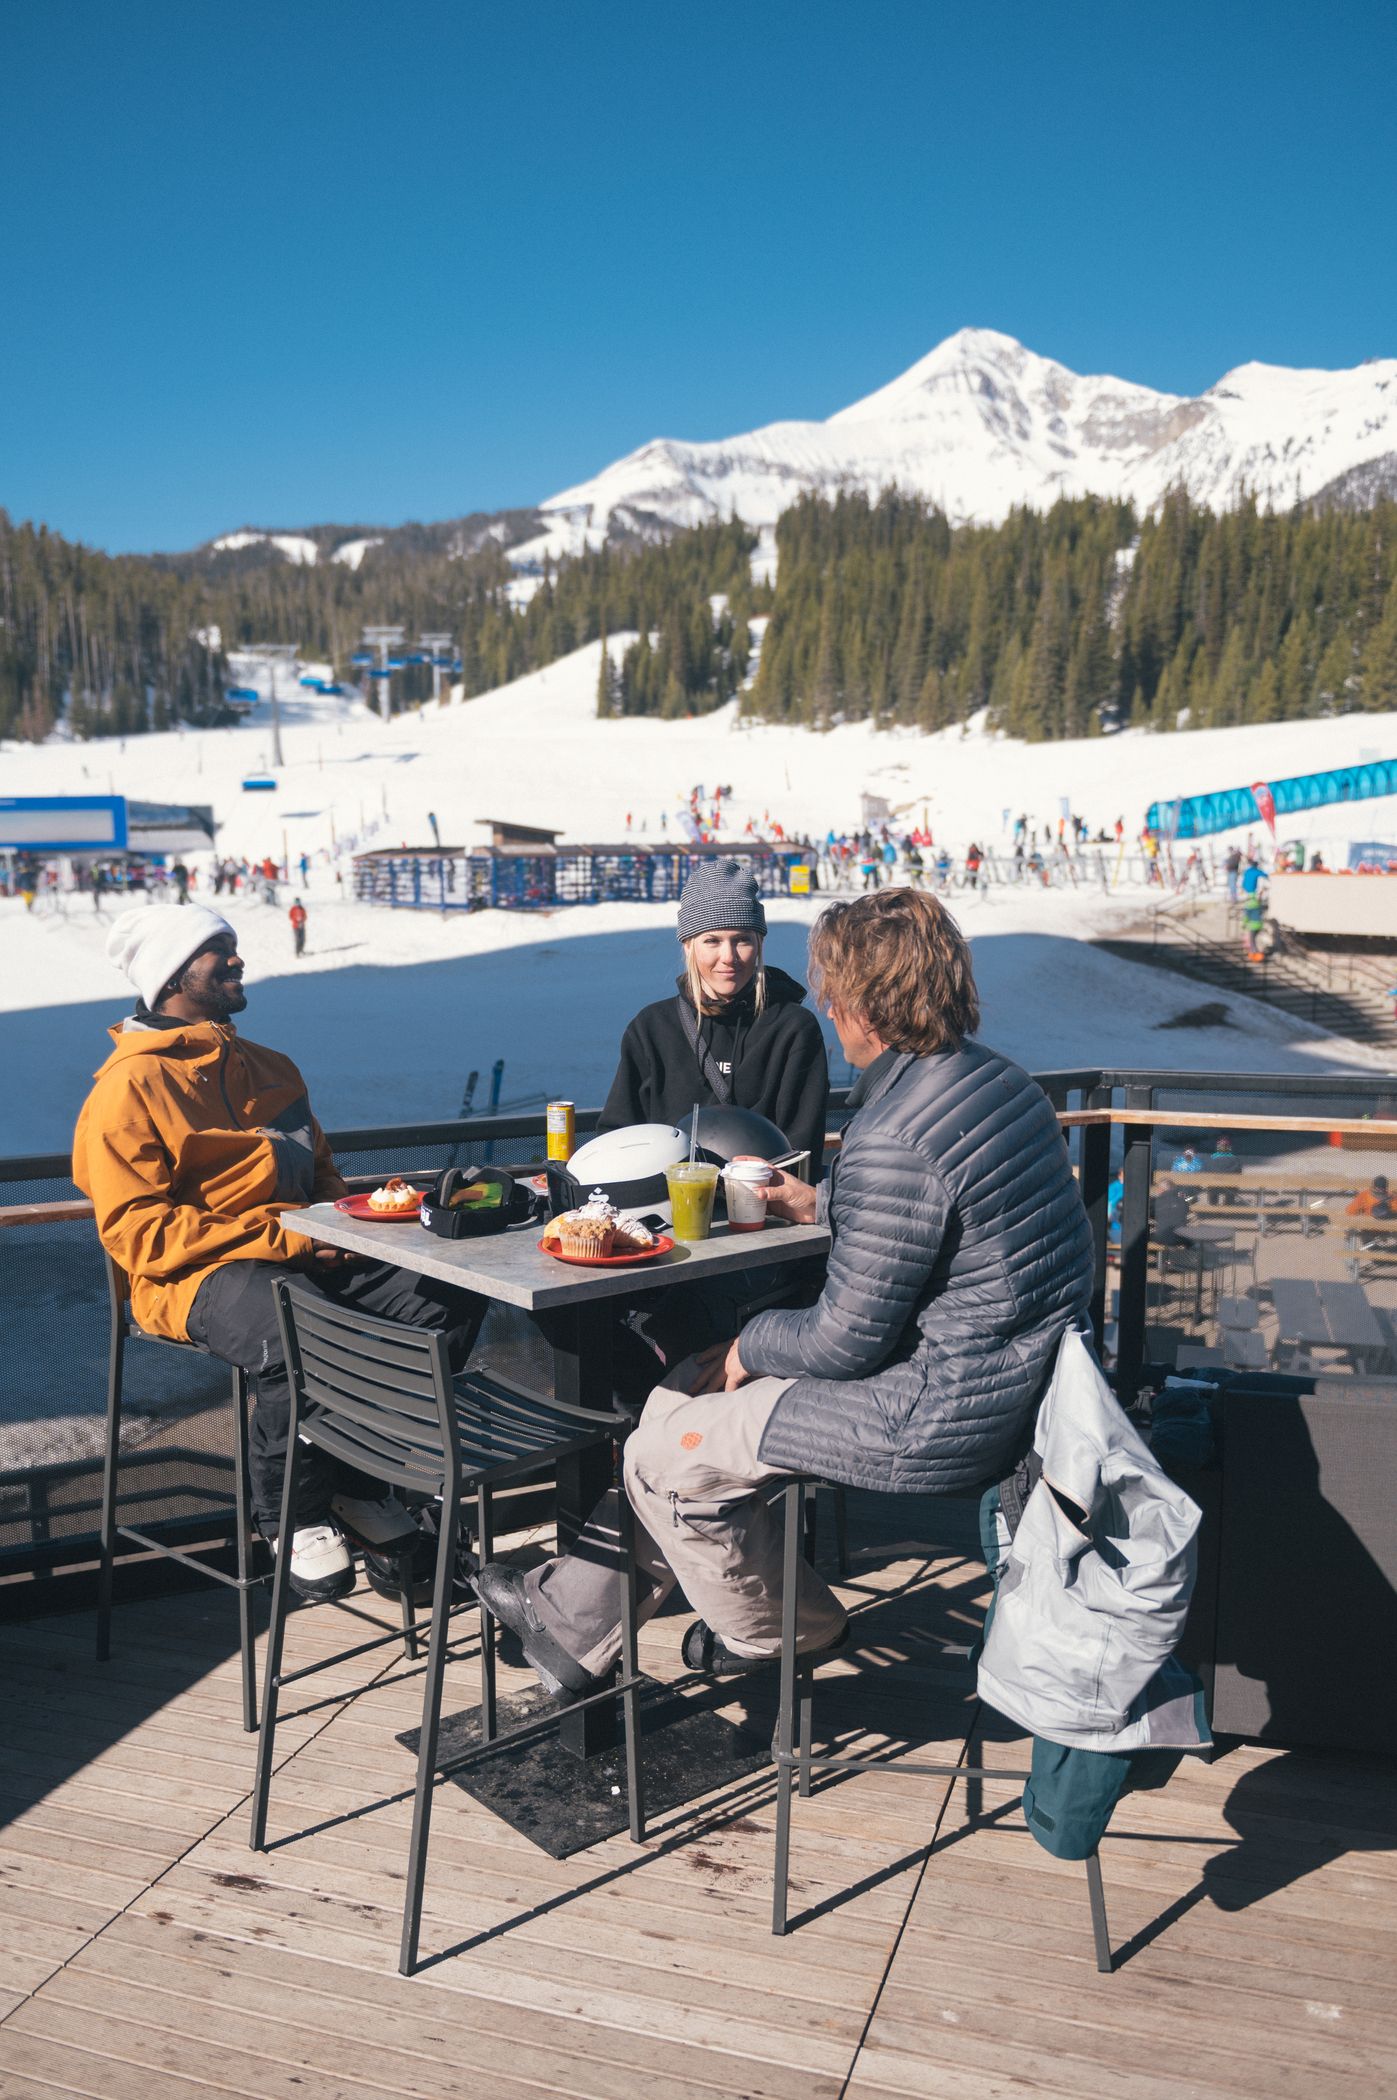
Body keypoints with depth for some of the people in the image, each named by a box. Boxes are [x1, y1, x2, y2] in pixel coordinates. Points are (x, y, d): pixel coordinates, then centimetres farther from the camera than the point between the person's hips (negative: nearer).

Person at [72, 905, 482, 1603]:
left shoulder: (269, 1068, 22)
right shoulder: (129, 1087, -3)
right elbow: (136, 1230, -11)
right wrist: (278, 1238, -18)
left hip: (307, 1255, 7)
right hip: (200, 1275, -7)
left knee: (451, 1304, -13)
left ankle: (358, 1485, 2)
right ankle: (292, 1517, -9)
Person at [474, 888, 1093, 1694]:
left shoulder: (892, 1142, -27)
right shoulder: (1002, 1077, 4)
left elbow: (846, 1343, -21)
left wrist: (754, 1342, -2)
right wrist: (824, 1204, 21)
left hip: (942, 1420, -10)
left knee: (667, 1453, 0)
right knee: (695, 1389, 15)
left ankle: (774, 1633, 29)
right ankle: (575, 1611, 26)